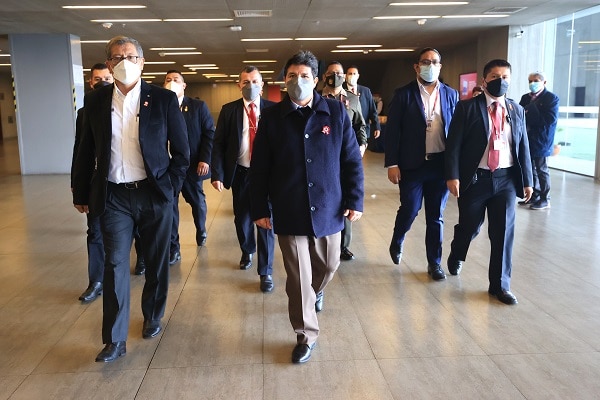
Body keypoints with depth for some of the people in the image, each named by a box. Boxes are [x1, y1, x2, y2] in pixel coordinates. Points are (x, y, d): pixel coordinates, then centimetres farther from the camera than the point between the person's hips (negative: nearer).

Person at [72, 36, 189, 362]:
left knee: (156, 262, 11)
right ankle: (115, 340, 11)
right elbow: (86, 152, 9)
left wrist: (171, 188, -4)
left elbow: (181, 150, 1)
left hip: (154, 194, -1)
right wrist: (81, 194, 9)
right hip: (113, 196, 1)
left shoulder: (163, 99, -3)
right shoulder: (95, 101, 3)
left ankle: (153, 317, 33)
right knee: (115, 265, 2)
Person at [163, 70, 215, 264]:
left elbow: (210, 134, -3)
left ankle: (201, 231, 46)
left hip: (192, 165, 1)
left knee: (197, 201, 17)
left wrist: (205, 160, -11)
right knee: (169, 205, 2)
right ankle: (173, 248, 11)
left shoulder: (199, 106, 1)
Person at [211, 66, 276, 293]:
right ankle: (247, 252, 44)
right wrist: (217, 174, -8)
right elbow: (218, 144, -1)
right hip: (240, 173, 2)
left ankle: (265, 272, 11)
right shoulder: (229, 111, 1)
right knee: (242, 218, 15)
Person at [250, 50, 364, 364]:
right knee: (298, 276, 4)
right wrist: (259, 209, -2)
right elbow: (259, 168, 1)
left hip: (328, 208, 2)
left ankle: (316, 290, 54)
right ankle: (306, 335, 22)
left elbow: (352, 160, 2)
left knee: (328, 265, 19)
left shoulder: (336, 112, -1)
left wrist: (355, 199, -2)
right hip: (288, 211, -1)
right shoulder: (272, 116, -1)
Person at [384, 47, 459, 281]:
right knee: (409, 210, 4)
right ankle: (397, 242, 35)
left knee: (436, 217, 9)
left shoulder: (451, 94, 7)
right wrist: (392, 164, -10)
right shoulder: (404, 94, -1)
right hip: (412, 165, -2)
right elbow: (392, 130, -4)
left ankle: (434, 263, 22)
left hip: (441, 165, 2)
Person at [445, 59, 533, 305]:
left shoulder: (517, 110, 9)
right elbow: (453, 144, -7)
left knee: (504, 232, 4)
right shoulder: (467, 107, -3)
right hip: (475, 178, -3)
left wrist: (527, 180, 9)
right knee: (469, 227, 10)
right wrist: (453, 176, -15)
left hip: (506, 179, 3)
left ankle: (500, 285, 17)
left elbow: (523, 147, 11)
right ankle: (456, 258, 42)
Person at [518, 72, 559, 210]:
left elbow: (550, 120, -18)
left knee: (541, 170, 3)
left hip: (541, 141, -6)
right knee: (530, 169, 13)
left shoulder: (551, 98, -8)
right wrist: (524, 114, -17)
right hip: (527, 140, 6)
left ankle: (544, 200, 14)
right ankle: (534, 196, 25)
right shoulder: (526, 97, 11)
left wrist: (529, 116, -16)